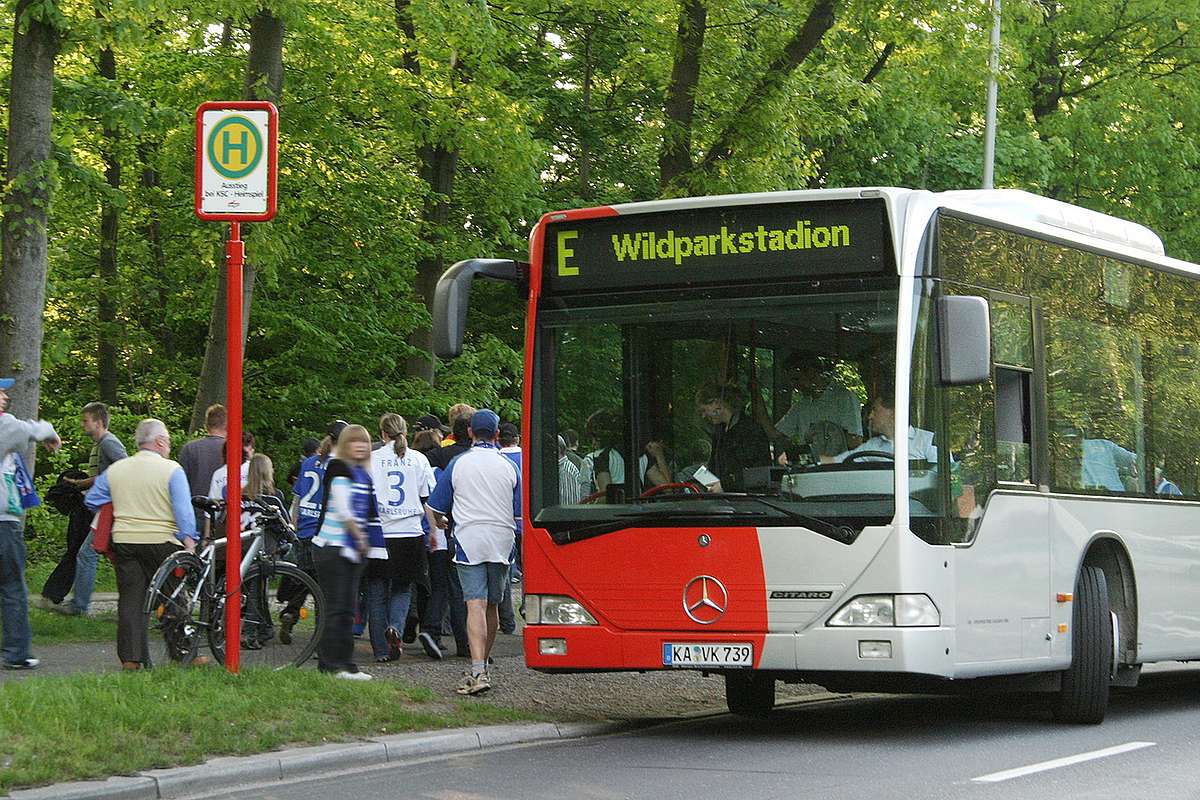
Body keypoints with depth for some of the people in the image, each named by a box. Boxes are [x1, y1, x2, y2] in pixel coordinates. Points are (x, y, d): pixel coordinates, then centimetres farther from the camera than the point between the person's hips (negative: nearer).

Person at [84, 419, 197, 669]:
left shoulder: (115, 470, 9)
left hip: (124, 541, 4)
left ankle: (130, 658, 1)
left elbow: (92, 500, 17)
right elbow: (184, 509, -11)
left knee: (130, 600, 5)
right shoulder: (172, 470, -5)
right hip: (162, 541, -4)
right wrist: (189, 540, -8)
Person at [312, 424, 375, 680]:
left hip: (353, 548, 8)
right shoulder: (339, 468, -10)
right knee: (334, 608, -7)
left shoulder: (363, 474, 16)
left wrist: (362, 541, 13)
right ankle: (331, 664, -5)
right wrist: (361, 538, -9)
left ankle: (344, 663, 14)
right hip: (333, 547, -8)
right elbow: (342, 509, -16)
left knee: (348, 609, 10)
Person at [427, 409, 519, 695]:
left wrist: (440, 524, 30)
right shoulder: (509, 467, 4)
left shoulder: (458, 464, 0)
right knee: (492, 605, 15)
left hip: (469, 540, -2)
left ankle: (478, 671, -25)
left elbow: (436, 508, 9)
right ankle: (482, 664, 26)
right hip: (501, 543, 2)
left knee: (476, 605, -12)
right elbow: (519, 513, 7)